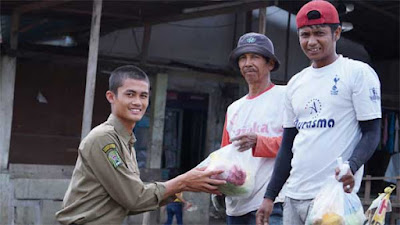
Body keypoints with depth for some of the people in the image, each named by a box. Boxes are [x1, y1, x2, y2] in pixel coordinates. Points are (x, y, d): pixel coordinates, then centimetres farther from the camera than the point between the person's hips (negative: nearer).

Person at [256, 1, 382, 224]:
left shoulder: (358, 72, -1)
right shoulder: (295, 83, 16)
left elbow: (371, 133, -5)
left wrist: (351, 166, -24)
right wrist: (270, 196, 13)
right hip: (294, 196, 6)